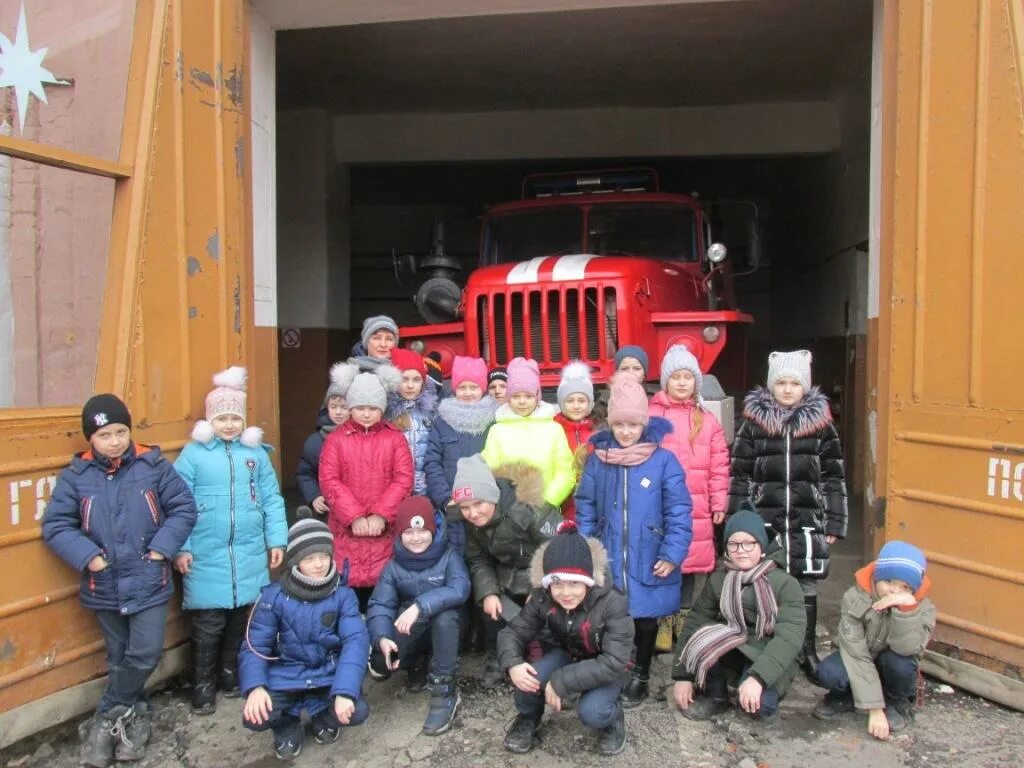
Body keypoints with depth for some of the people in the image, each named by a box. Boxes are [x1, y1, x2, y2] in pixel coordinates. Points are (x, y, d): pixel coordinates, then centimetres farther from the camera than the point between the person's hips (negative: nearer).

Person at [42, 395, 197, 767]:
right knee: (119, 660, 14)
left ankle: (105, 719, 17)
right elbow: (55, 525, -3)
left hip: (149, 582, -1)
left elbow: (184, 507, -4)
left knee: (145, 654, -5)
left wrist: (161, 548, -13)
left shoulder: (153, 465, -6)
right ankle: (134, 717, 33)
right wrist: (89, 556, -15)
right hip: (104, 585, 1)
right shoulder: (76, 474, -4)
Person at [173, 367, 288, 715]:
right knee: (208, 625, 4)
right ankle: (203, 687, 21)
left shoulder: (257, 453, 5)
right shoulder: (193, 454, -3)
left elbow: (272, 499, 6)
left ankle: (233, 676, 32)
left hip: (250, 555, 3)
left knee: (243, 620, 13)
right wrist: (180, 548, -8)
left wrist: (277, 539, 1)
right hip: (206, 556, -3)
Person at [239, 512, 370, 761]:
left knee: (356, 712, -25)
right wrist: (255, 687, -27)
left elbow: (356, 640, -17)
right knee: (253, 717, -27)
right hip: (286, 676, 0)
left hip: (329, 674, 0)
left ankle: (322, 716, 12)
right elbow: (254, 646, -7)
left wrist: (345, 691, -31)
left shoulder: (343, 595, -9)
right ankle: (288, 725, 11)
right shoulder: (274, 596, -9)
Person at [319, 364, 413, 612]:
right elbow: (329, 481, -4)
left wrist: (381, 515, -13)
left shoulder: (395, 438, 4)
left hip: (385, 528, 0)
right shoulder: (336, 439, 4)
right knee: (348, 583, 3)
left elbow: (403, 480, -3)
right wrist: (354, 516, -13)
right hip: (346, 528, 0)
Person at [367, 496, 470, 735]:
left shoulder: (449, 556, -13)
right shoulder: (393, 567, -4)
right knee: (379, 664, -25)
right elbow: (379, 606, -14)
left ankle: (444, 692, -22)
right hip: (410, 634, 3)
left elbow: (459, 589, -31)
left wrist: (420, 607, -43)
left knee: (445, 615, -36)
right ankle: (416, 665, 11)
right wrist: (382, 639, -35)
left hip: (444, 633, -2)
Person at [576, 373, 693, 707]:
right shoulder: (597, 460, 0)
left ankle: (640, 675, 33)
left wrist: (672, 554, -14)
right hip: (607, 561, 2)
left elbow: (678, 512, -9)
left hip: (648, 562, -1)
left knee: (645, 618, 13)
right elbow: (586, 509, 3)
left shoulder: (664, 460, -8)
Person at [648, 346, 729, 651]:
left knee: (693, 562, 6)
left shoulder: (707, 420, 10)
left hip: (696, 510, 3)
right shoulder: (651, 416, -1)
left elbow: (719, 465, 9)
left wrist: (719, 503, 6)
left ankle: (685, 617, 23)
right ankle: (663, 621, 18)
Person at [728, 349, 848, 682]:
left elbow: (833, 477, 6)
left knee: (807, 586, 8)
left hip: (808, 521, 1)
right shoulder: (753, 423, 1)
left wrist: (834, 523, 3)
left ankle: (808, 651, 25)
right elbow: (740, 475, 3)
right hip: (764, 521, -1)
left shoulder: (821, 424, 5)